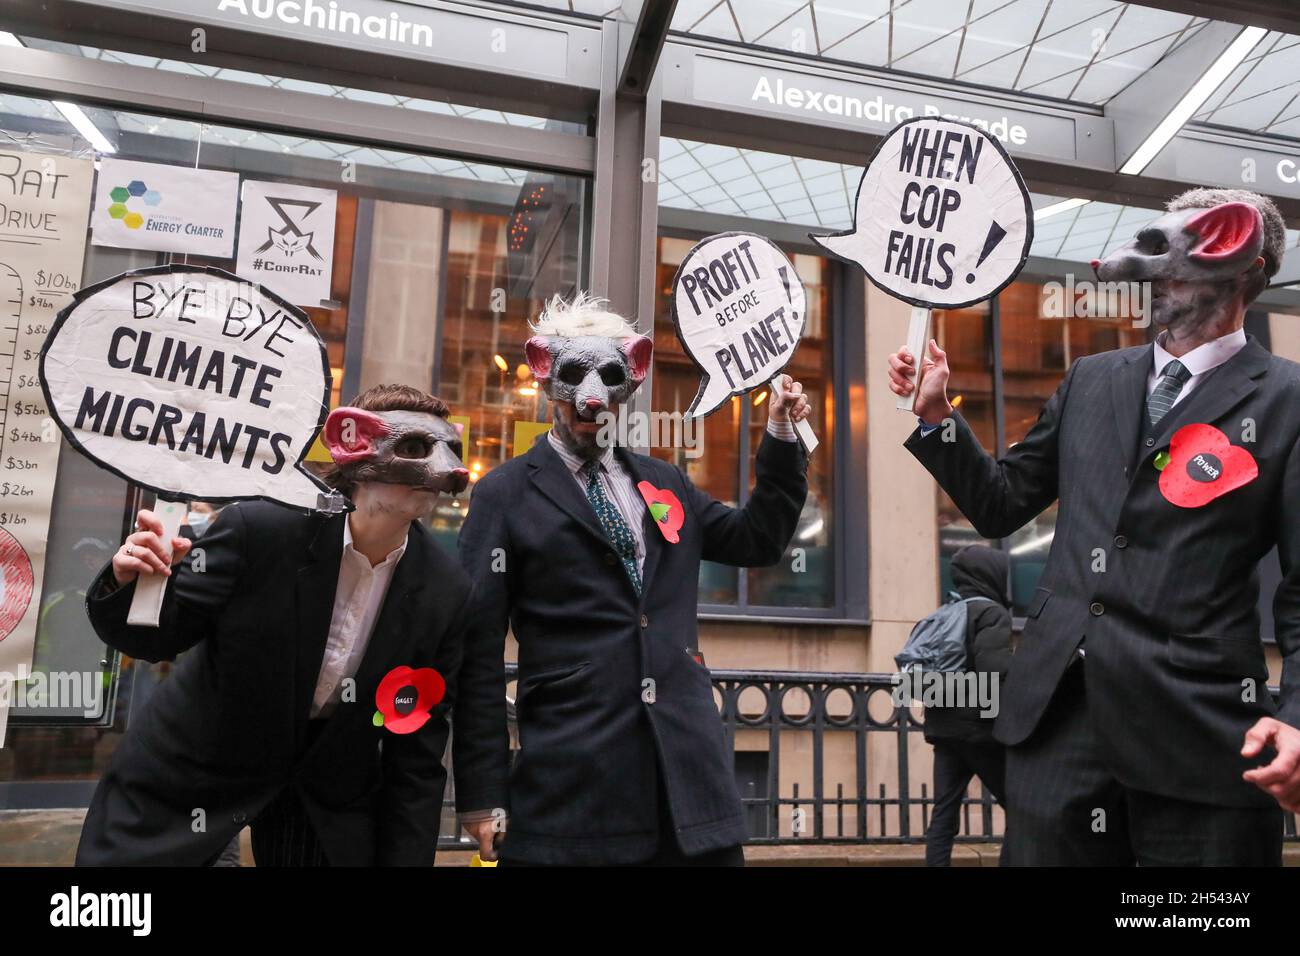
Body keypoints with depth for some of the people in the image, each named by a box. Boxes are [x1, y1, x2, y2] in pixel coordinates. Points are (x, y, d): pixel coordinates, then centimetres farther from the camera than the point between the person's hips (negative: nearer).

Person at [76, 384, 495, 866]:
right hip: (193, 770, -1)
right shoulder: (260, 528, -24)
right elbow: (157, 636, -13)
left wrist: (406, 857, -6)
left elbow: (417, 753, -8)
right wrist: (128, 582, -34)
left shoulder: (446, 591, -17)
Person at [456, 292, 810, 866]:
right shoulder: (506, 494, 0)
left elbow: (759, 540, 21)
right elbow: (477, 648, -3)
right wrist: (485, 790, -6)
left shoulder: (663, 483, 14)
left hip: (690, 773, 5)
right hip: (571, 785, -4)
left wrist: (780, 435, 12)